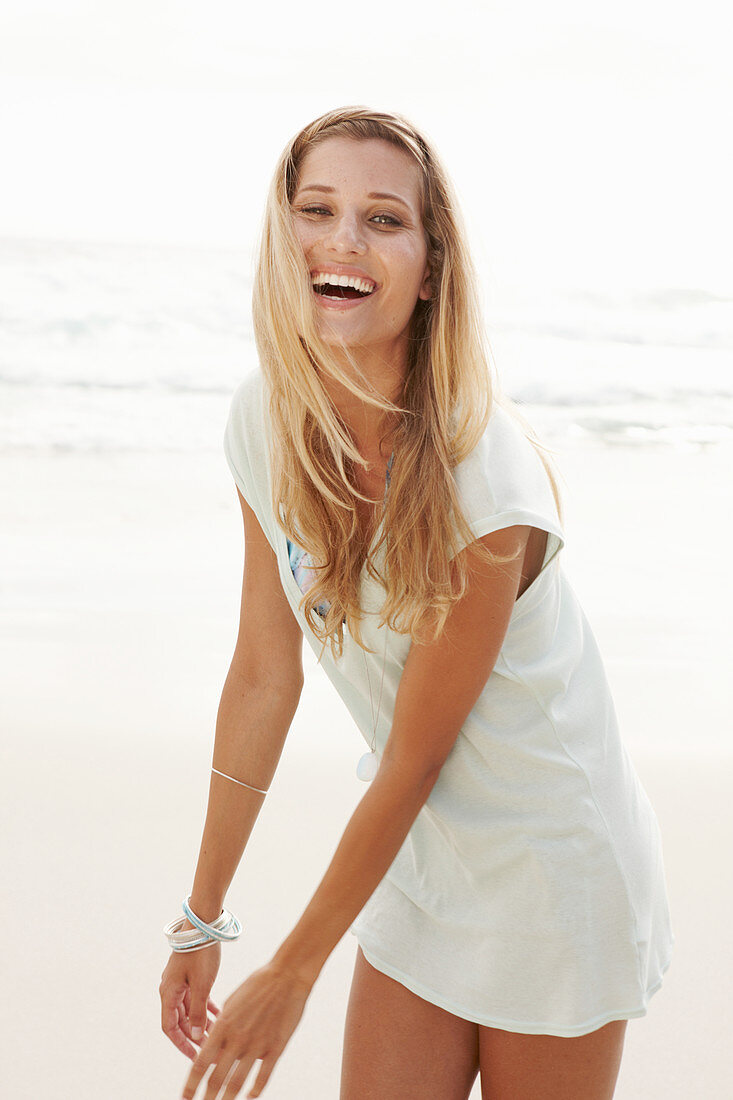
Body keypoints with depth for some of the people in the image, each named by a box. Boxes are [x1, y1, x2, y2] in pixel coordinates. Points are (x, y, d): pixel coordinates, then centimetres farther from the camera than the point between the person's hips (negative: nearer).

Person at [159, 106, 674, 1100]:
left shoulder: (484, 479, -28)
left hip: (553, 861, -5)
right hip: (421, 852, 5)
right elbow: (263, 674, 0)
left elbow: (413, 761, -19)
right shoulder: (265, 421, -10)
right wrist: (203, 917, 4)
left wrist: (290, 978, -9)